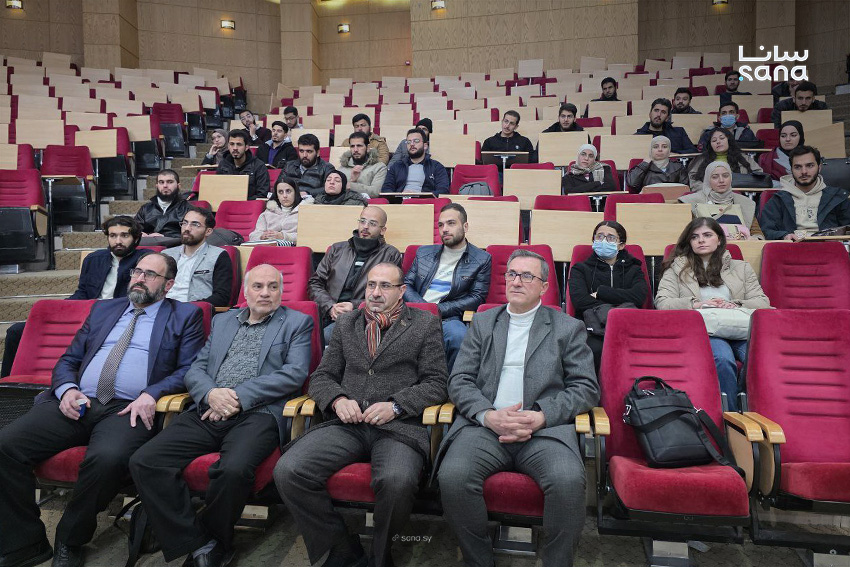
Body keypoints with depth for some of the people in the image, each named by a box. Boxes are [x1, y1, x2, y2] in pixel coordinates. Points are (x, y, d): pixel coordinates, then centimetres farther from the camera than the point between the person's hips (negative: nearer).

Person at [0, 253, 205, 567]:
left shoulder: (186, 316, 10)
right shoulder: (104, 309, 24)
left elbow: (189, 370, -1)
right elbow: (68, 360, 21)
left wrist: (151, 394, -17)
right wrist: (67, 389, -1)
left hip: (129, 410, -5)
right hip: (77, 403, 5)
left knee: (107, 458, -34)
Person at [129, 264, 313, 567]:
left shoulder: (297, 322, 10)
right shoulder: (222, 321, 24)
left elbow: (294, 373, -4)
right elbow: (196, 369, 17)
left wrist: (239, 396, -11)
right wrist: (211, 393, -7)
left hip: (256, 414, -5)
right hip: (207, 412, 5)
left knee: (233, 469, -33)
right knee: (143, 462, -16)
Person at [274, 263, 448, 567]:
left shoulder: (425, 324, 11)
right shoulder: (346, 323, 21)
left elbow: (435, 384, 4)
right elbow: (321, 376, 19)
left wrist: (395, 405, -11)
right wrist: (338, 399, -3)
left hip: (399, 426, -3)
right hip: (347, 424, 4)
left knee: (397, 481, -35)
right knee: (287, 471, -21)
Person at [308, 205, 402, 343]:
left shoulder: (391, 255, 10)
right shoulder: (337, 249, 21)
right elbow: (315, 282, 16)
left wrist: (355, 306, -10)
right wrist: (330, 307, -3)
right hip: (329, 317, 3)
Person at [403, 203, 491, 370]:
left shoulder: (481, 259, 11)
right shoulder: (423, 253, 22)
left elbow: (476, 298, 3)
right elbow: (406, 285, 17)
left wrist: (438, 309, -6)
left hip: (448, 318, -2)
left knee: (459, 336, -37)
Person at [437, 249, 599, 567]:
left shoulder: (568, 328, 13)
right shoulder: (482, 323, 18)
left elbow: (587, 388, 5)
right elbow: (459, 381, 10)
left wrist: (541, 416, -11)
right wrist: (488, 415, -10)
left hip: (545, 428, -1)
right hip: (485, 424, 1)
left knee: (568, 481, -32)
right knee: (452, 477, -27)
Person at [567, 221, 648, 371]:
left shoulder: (633, 270, 22)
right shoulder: (580, 269, 18)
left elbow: (639, 297, -1)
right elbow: (579, 300, -3)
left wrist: (600, 292, 1)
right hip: (591, 331, -1)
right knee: (596, 350, -36)